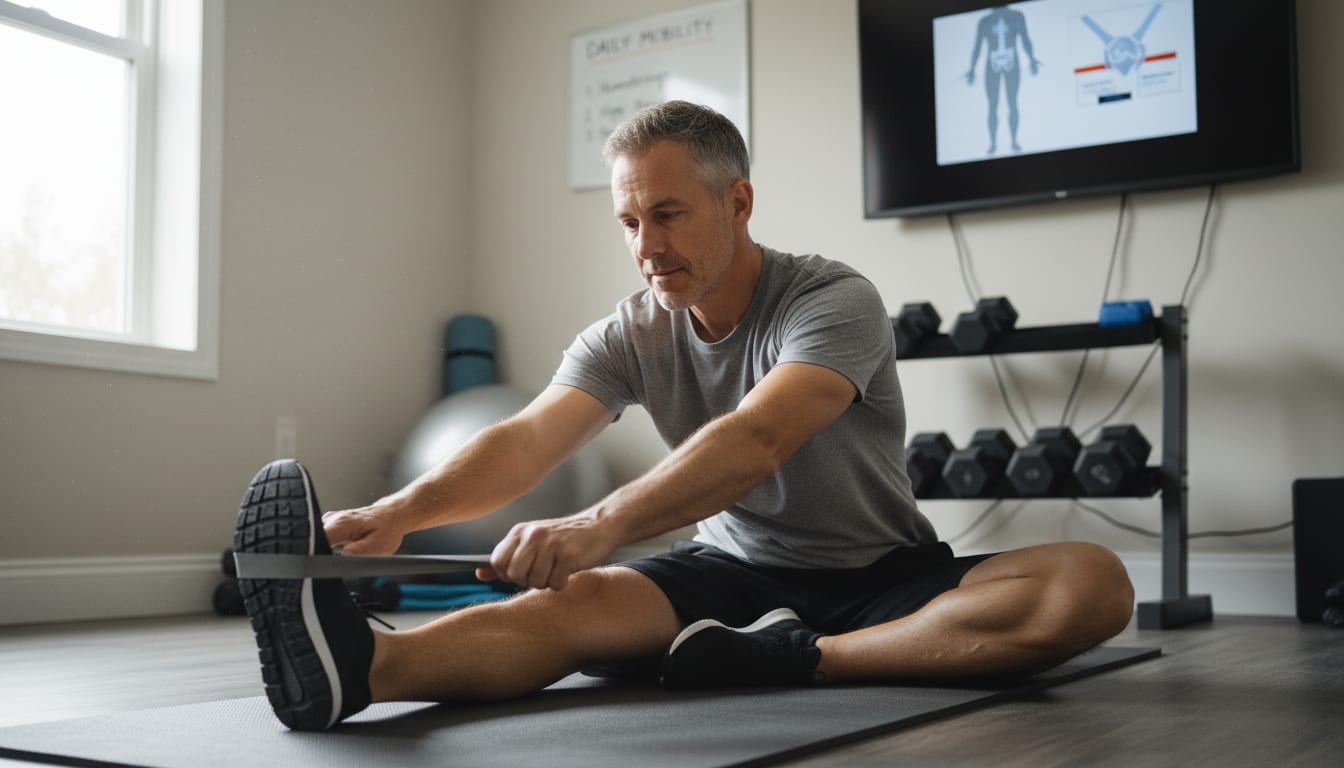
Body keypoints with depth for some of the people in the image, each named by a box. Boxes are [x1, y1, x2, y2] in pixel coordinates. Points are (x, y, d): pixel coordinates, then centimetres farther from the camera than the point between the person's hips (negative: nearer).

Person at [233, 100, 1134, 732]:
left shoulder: (833, 302, -17)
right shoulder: (629, 337, -3)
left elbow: (756, 441, -37)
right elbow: (529, 438, -21)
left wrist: (601, 524, -53)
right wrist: (400, 510, -41)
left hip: (882, 581, -1)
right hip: (733, 576, 2)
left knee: (1094, 583, -30)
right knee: (572, 600, -31)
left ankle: (792, 660, -36)